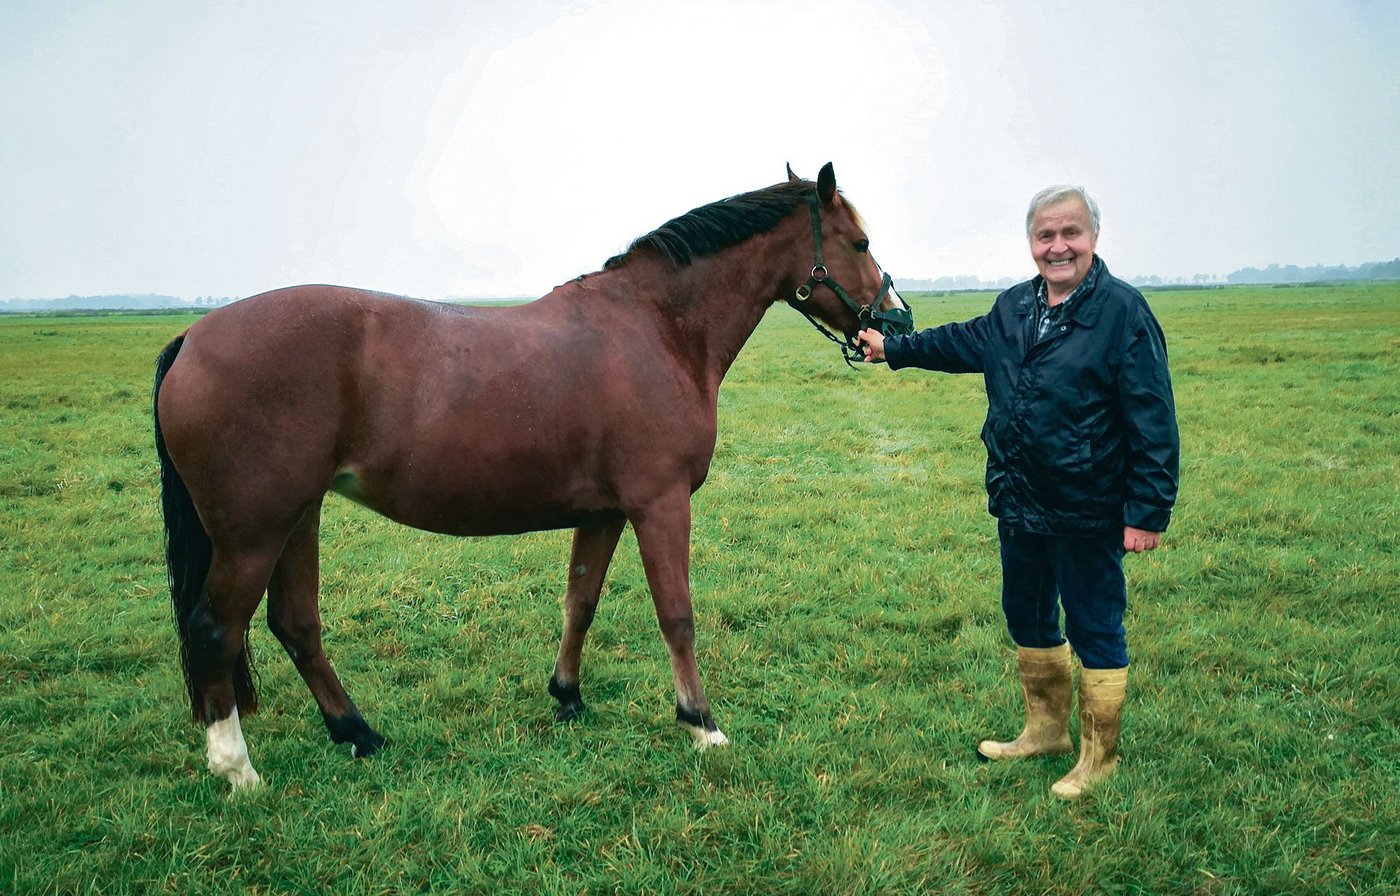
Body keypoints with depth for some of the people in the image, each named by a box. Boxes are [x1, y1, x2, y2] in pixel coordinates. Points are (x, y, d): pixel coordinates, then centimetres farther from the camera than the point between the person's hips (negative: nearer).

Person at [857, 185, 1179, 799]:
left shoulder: (1123, 311, -14)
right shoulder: (1013, 307, 7)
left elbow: (1153, 421, -16)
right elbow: (963, 342, 27)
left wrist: (1148, 512, -18)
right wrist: (894, 349, 31)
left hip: (1086, 511, -7)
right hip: (1018, 505, 8)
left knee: (1095, 631, 6)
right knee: (1026, 618, 20)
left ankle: (1097, 756, 24)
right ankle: (1046, 729, 40)